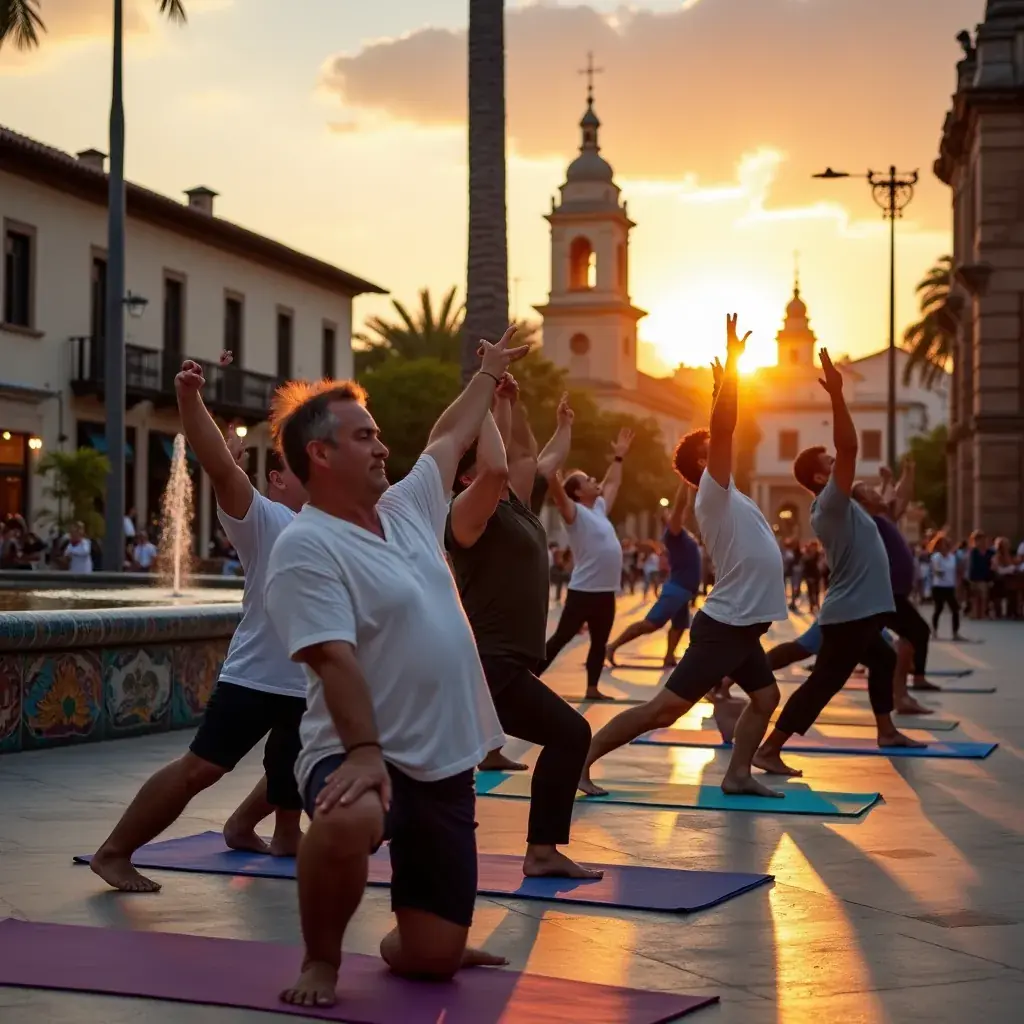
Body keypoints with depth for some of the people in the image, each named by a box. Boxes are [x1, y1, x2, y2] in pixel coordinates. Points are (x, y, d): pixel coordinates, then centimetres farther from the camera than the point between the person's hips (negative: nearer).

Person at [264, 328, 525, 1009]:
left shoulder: (406, 508, 10)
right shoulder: (307, 547, -13)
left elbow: (451, 438, 27)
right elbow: (335, 658, -23)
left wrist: (491, 372, 39)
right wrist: (363, 752, -31)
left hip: (446, 761, 7)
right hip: (365, 755, -7)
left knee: (434, 955, 2)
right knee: (349, 823, -42)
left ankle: (402, 947, 41)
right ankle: (322, 961, -13)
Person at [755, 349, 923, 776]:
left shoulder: (834, 505, 12)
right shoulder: (832, 501, -16)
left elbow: (844, 449, 25)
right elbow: (849, 446, -27)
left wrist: (836, 395, 22)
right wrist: (837, 394, -28)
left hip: (860, 611, 11)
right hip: (849, 613, -11)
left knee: (883, 660, 31)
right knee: (824, 682, -12)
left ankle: (886, 731, 46)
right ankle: (769, 750, -15)